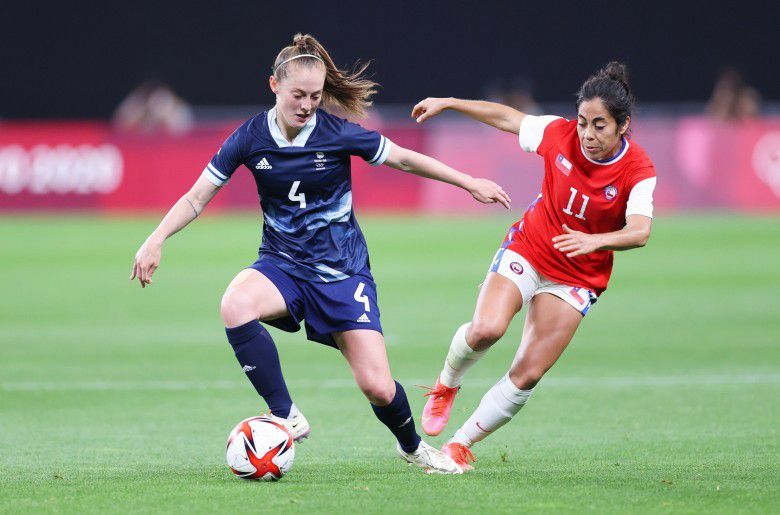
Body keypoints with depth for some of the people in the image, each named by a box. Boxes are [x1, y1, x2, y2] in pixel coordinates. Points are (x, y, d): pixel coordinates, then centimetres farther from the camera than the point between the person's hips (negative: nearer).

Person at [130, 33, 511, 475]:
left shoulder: (339, 135, -12)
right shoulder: (251, 139, -8)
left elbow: (405, 159, 0)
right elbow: (197, 198, -3)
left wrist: (471, 183, 3)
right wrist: (157, 240, -16)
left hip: (343, 271, -1)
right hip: (283, 265, 1)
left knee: (378, 387, -10)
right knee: (235, 306, -35)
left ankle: (412, 445, 26)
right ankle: (286, 417, -22)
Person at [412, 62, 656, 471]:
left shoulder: (638, 171, -19)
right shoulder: (560, 134, -12)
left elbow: (639, 231, -34)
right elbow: (508, 117, 6)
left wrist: (595, 241, -53)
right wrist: (447, 103, 11)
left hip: (577, 279, -1)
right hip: (527, 250, 1)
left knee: (527, 375, -8)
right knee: (486, 330, -25)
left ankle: (460, 445, 8)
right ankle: (447, 384, 7)